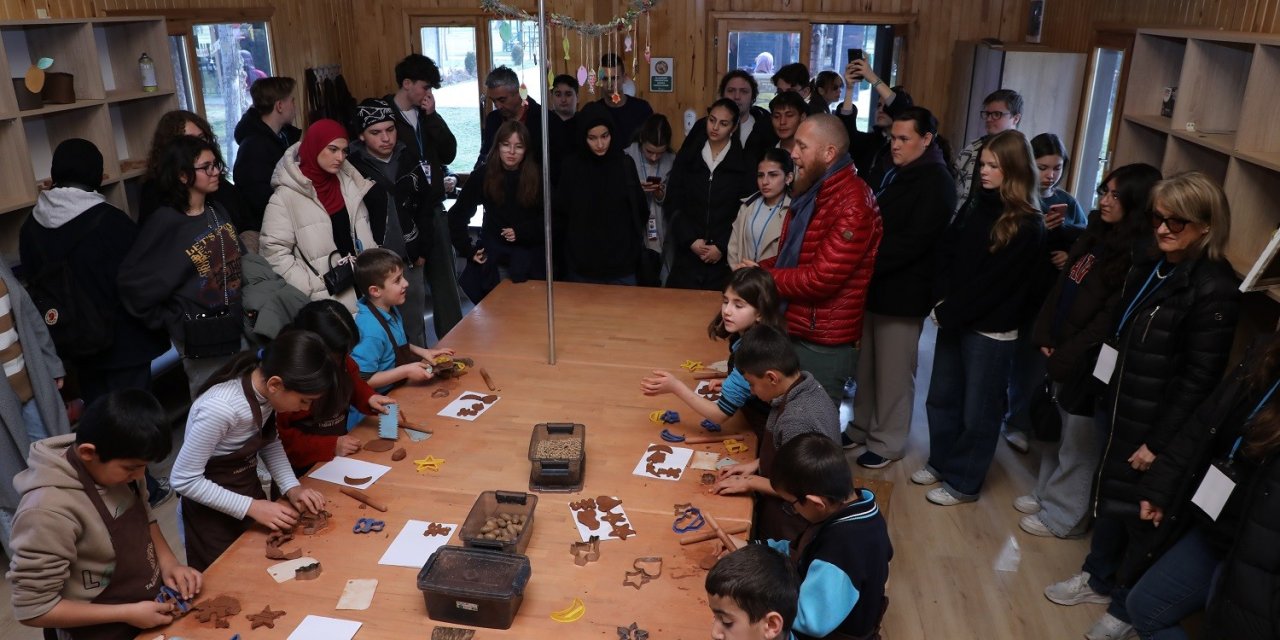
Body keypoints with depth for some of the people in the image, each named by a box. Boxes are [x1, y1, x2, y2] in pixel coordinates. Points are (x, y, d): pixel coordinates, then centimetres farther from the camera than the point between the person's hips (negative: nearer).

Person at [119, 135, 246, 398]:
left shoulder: (217, 210, 5)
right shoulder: (167, 222, -15)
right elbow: (131, 280, -13)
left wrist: (240, 306, 11)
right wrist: (165, 321, -7)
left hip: (234, 327, 6)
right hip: (199, 337, -6)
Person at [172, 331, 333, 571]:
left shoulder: (265, 392, -14)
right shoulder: (220, 408, -35)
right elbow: (184, 480, -24)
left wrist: (291, 487, -8)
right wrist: (251, 507, -24)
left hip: (249, 488, 7)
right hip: (212, 513, -6)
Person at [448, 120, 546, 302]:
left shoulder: (537, 177, -6)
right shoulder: (483, 175, -3)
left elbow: (549, 220, -2)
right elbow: (457, 216, 4)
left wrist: (521, 232, -14)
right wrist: (468, 250, -3)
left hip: (530, 262, 0)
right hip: (492, 261, 1)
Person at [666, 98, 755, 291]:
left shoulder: (743, 164, 3)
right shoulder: (687, 157, 8)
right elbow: (674, 205, 4)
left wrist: (722, 246, -10)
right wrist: (690, 240, -7)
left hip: (724, 256, -1)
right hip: (687, 252, 2)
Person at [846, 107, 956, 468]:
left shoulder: (936, 182, -10)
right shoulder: (897, 174, 15)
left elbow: (912, 242, -18)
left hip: (902, 292, -7)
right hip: (875, 286, 7)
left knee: (893, 370, 3)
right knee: (866, 364, 12)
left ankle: (888, 442, 16)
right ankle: (863, 428, 27)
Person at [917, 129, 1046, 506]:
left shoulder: (1027, 226, -15)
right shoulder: (977, 204, 6)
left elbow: (993, 282, -17)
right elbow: (948, 252, 5)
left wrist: (948, 313, -13)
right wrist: (943, 302, -8)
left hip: (991, 330, -6)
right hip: (955, 319, 7)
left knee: (977, 410, 7)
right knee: (941, 398, 17)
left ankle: (964, 482, 21)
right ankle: (941, 462, 35)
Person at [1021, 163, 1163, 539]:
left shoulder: (1140, 255, -17)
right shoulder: (1097, 236, 8)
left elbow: (1111, 320, -18)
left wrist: (1066, 357, -14)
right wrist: (1045, 337, 1)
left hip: (1090, 365, -8)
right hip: (1061, 354, 8)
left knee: (1078, 443, 7)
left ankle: (1063, 516, 22)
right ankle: (1047, 494, 37)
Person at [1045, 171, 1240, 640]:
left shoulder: (1213, 289, -20)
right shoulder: (1148, 267, 4)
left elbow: (1199, 379, -19)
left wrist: (1159, 441, -17)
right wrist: (1108, 395, 11)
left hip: (1158, 425, -7)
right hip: (1121, 409, 7)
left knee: (1139, 511, 9)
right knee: (1109, 495, 20)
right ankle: (1098, 579, 40)